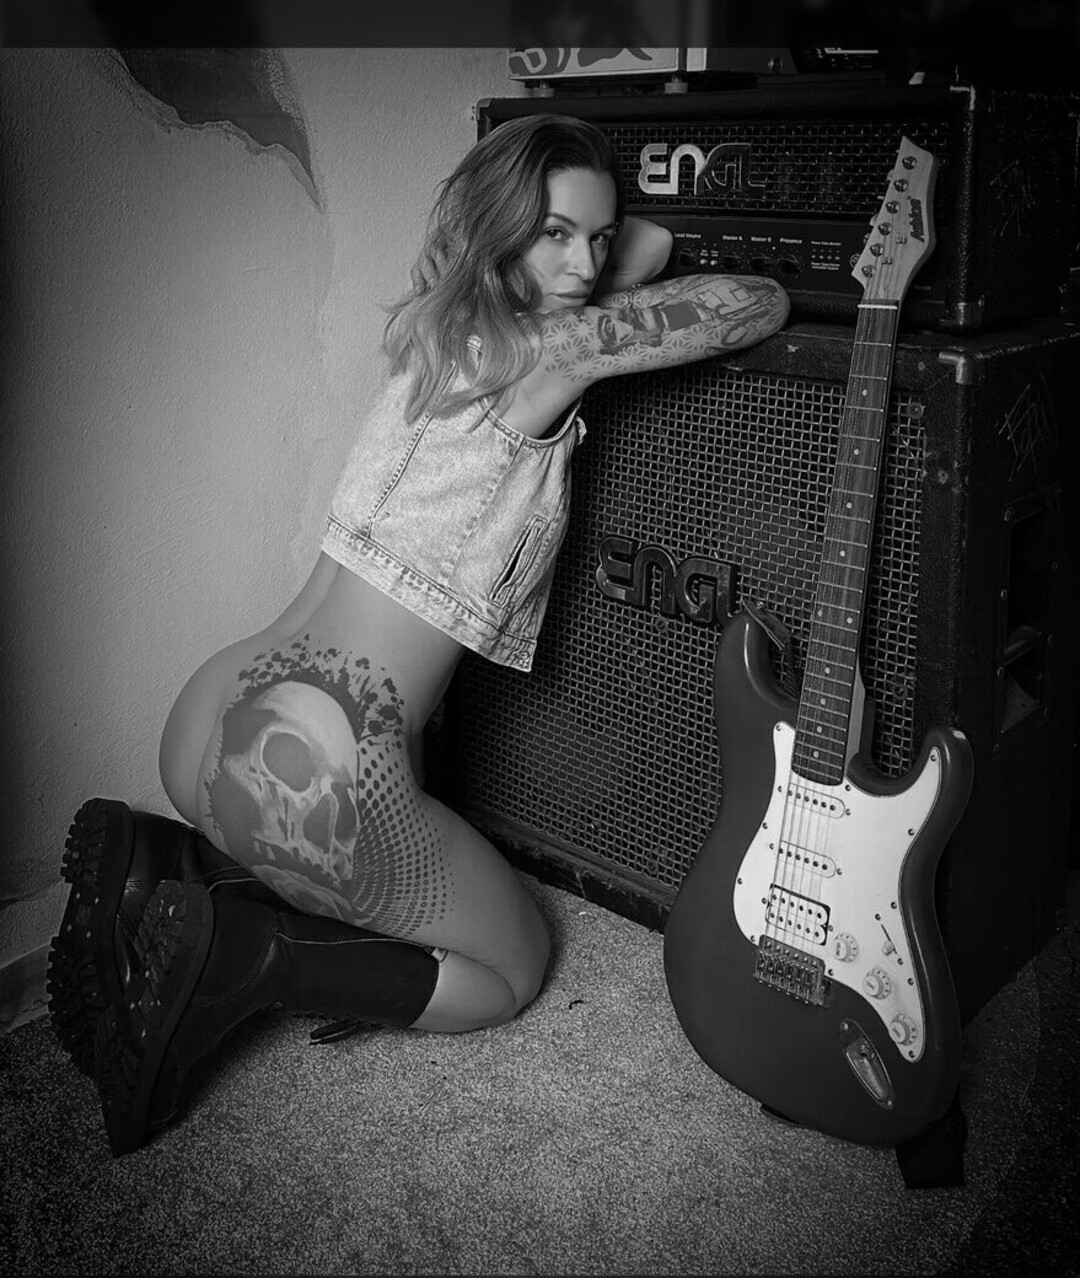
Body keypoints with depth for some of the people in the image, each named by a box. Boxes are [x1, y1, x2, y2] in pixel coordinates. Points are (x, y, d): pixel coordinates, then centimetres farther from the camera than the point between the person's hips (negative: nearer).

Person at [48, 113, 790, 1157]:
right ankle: (236, 956, -3)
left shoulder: (441, 329, 14)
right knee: (514, 964, 16)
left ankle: (170, 872, 9)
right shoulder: (549, 347, -10)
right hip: (320, 773, -8)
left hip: (217, 716, 8)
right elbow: (762, 304, 2)